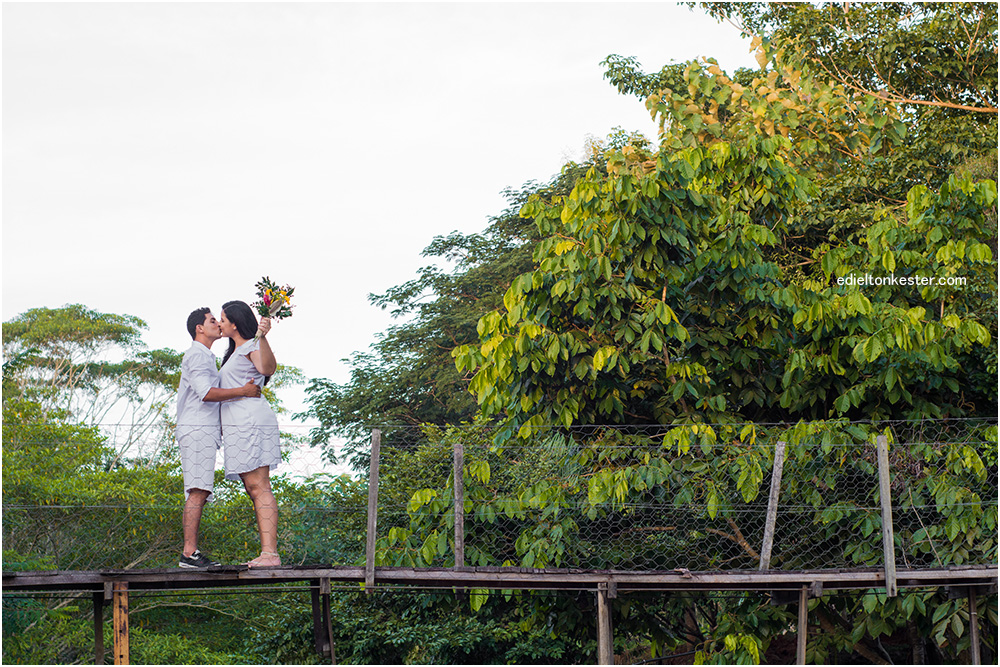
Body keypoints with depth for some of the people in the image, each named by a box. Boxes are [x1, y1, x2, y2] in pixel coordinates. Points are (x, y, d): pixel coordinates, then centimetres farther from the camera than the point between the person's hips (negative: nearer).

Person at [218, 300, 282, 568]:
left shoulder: (252, 346, -4)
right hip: (239, 425, 10)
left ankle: (270, 553, -22)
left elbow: (268, 368, -27)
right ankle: (266, 555, 2)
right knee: (254, 490, 5)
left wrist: (262, 337, -39)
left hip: (251, 421, -10)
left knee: (259, 487, -16)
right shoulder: (234, 352, 26)